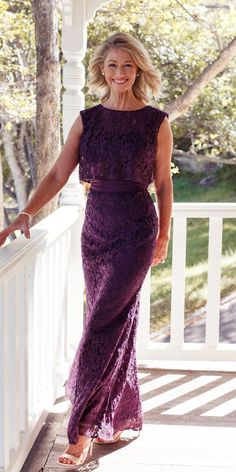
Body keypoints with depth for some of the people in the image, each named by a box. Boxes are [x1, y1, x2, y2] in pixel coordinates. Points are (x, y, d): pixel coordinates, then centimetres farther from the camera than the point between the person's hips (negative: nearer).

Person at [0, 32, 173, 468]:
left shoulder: (156, 122, -2)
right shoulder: (87, 120, 6)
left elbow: (162, 184, 5)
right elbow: (57, 176, 2)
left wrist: (164, 236, 10)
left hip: (136, 229, -4)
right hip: (95, 226, 4)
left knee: (103, 325, -10)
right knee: (117, 323, 12)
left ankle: (82, 433, -4)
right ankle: (119, 419, 26)